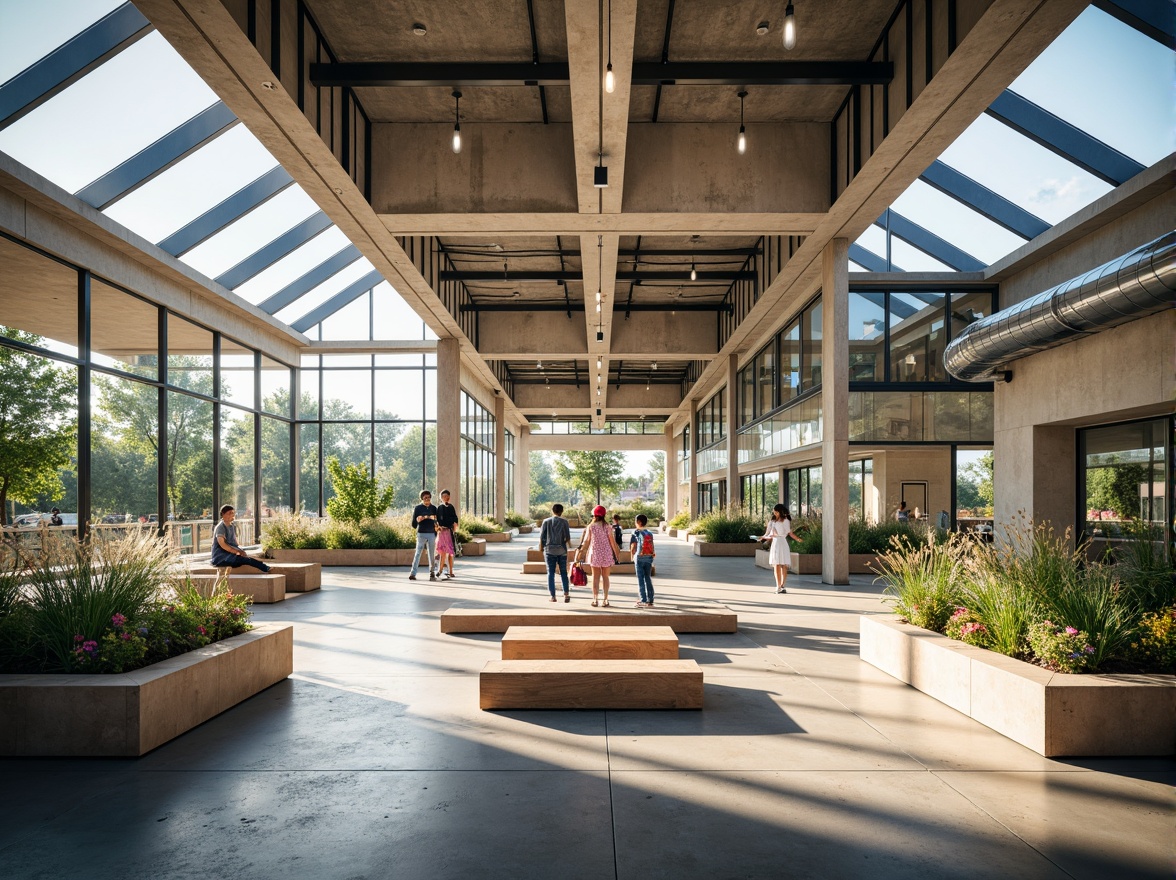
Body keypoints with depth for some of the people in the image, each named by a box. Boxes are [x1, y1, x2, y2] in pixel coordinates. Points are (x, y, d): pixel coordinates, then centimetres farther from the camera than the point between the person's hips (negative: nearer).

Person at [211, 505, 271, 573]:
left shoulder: (233, 527, 14)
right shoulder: (220, 527, -11)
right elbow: (222, 544, -21)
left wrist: (241, 551, -7)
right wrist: (237, 552, -24)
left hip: (230, 554, 8)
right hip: (220, 556, -8)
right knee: (243, 559, -30)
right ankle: (267, 569, -40)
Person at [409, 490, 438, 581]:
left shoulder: (433, 508, 10)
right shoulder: (418, 508, 2)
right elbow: (414, 524, 3)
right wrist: (417, 520, -18)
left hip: (431, 534, 3)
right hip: (421, 534, -3)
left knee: (432, 555, 4)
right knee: (417, 554, -7)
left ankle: (432, 573, 11)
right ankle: (413, 573, -7)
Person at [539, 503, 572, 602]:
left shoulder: (546, 521, 0)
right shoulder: (564, 522, -2)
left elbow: (542, 537, 0)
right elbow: (568, 537, -4)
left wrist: (542, 547, 13)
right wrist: (568, 543, 17)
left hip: (549, 550, 0)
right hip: (561, 550, 0)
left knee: (551, 573, 4)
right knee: (563, 573, 8)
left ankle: (553, 596, 3)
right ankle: (566, 594, 2)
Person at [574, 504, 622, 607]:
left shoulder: (591, 526, -4)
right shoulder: (607, 527, -4)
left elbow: (586, 541, -1)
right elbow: (612, 541, -2)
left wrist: (580, 551, 12)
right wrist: (616, 552, 10)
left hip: (595, 553, 0)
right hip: (606, 553, 0)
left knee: (595, 577, 7)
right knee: (605, 576, 9)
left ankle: (595, 599, 7)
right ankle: (605, 600, 8)